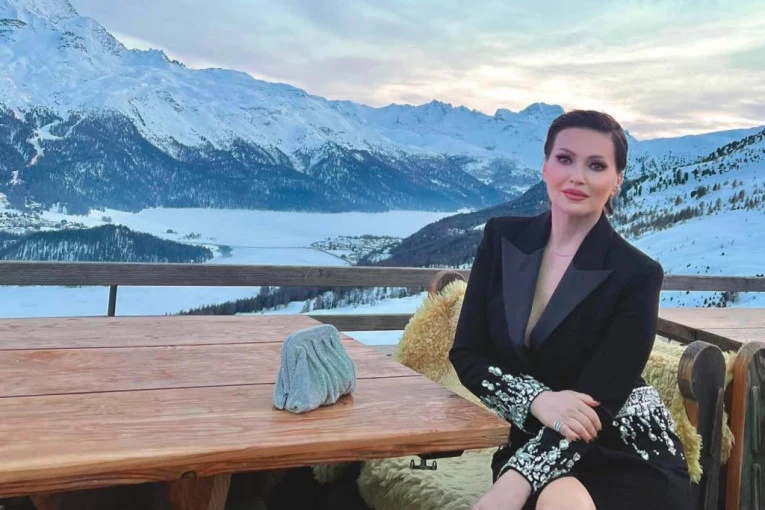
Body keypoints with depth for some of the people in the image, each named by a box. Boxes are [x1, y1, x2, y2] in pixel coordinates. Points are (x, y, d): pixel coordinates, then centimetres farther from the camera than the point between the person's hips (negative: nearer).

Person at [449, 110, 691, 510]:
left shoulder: (637, 275, -13)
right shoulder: (502, 238, -3)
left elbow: (591, 406, -18)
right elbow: (466, 354, -4)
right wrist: (538, 399, -22)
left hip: (629, 456, -2)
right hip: (533, 443, 2)